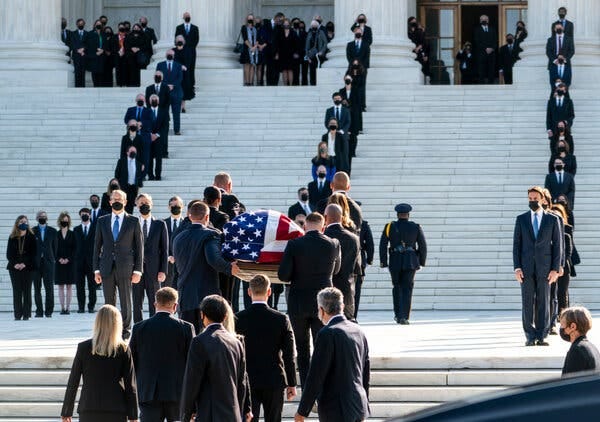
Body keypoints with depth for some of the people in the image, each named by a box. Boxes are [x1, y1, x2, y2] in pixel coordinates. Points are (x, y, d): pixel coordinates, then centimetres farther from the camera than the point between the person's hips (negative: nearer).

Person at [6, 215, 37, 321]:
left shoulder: (31, 237, 3)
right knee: (16, 291, -1)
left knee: (27, 291, -3)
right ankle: (17, 314, -1)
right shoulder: (12, 237, 9)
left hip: (28, 268, -2)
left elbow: (34, 253, -1)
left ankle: (26, 314, -1)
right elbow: (9, 253, 6)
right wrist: (15, 264, -10)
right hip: (14, 267, 2)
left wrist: (25, 264, -12)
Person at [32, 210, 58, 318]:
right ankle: (39, 311, 6)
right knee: (37, 288, 2)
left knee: (49, 288, -4)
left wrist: (54, 259, 4)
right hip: (36, 263, 0)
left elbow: (55, 247, 10)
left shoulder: (53, 231, 9)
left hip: (48, 262, 0)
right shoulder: (32, 231, 7)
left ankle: (49, 311, 1)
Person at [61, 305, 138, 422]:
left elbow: (73, 383, 3)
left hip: (89, 411, 0)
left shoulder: (84, 348, 0)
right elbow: (130, 385, 0)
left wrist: (66, 412, 10)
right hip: (116, 412, 0)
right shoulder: (123, 349, -1)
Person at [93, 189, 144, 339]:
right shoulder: (102, 221, 11)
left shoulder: (133, 221, 5)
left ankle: (125, 330, 7)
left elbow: (139, 246, 4)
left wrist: (137, 270, -3)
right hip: (107, 269, 2)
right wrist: (96, 269, 5)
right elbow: (97, 246, 12)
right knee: (109, 302, 3)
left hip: (125, 269, -2)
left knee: (125, 302, 0)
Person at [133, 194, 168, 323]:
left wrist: (163, 270, -4)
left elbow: (164, 249, 5)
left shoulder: (160, 224, 7)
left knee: (154, 304, 0)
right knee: (137, 304, 3)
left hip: (153, 270, -1)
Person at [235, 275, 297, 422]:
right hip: (274, 382, 1)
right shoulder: (281, 319, -7)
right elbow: (289, 355, -4)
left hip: (248, 382, -1)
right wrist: (291, 383, 6)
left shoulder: (238, 319, -7)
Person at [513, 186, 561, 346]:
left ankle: (541, 336, 3)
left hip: (544, 268, -1)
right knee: (528, 303, 0)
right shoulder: (521, 219, 8)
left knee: (543, 303, 0)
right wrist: (517, 268, -4)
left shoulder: (552, 220, 5)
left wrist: (555, 269, -4)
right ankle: (530, 336, 4)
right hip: (526, 268, 1)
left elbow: (557, 245, 4)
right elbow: (516, 244, 6)